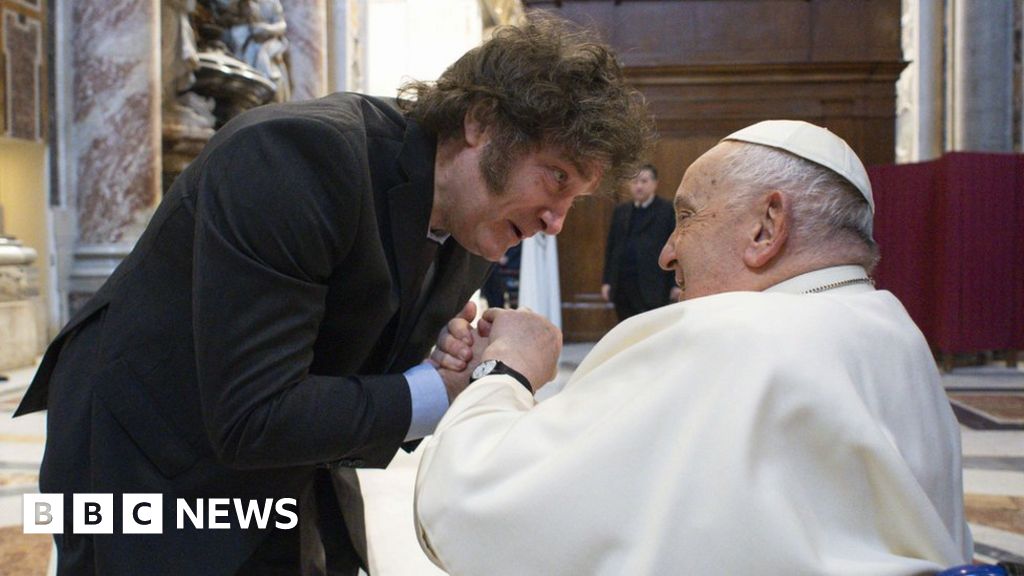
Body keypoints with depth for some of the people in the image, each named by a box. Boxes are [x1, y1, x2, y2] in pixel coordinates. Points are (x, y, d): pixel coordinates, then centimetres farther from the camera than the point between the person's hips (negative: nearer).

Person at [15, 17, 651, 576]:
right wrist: (444, 392, -23)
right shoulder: (297, 153, -28)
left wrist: (461, 370, -16)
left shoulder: (472, 228, -5)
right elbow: (251, 418, -31)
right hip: (152, 471, -6)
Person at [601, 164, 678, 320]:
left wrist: (676, 284, -9)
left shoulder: (668, 210, 0)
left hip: (652, 288, -5)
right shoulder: (621, 211, 15)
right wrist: (606, 281, 10)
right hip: (622, 287, 5)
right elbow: (611, 247, 15)